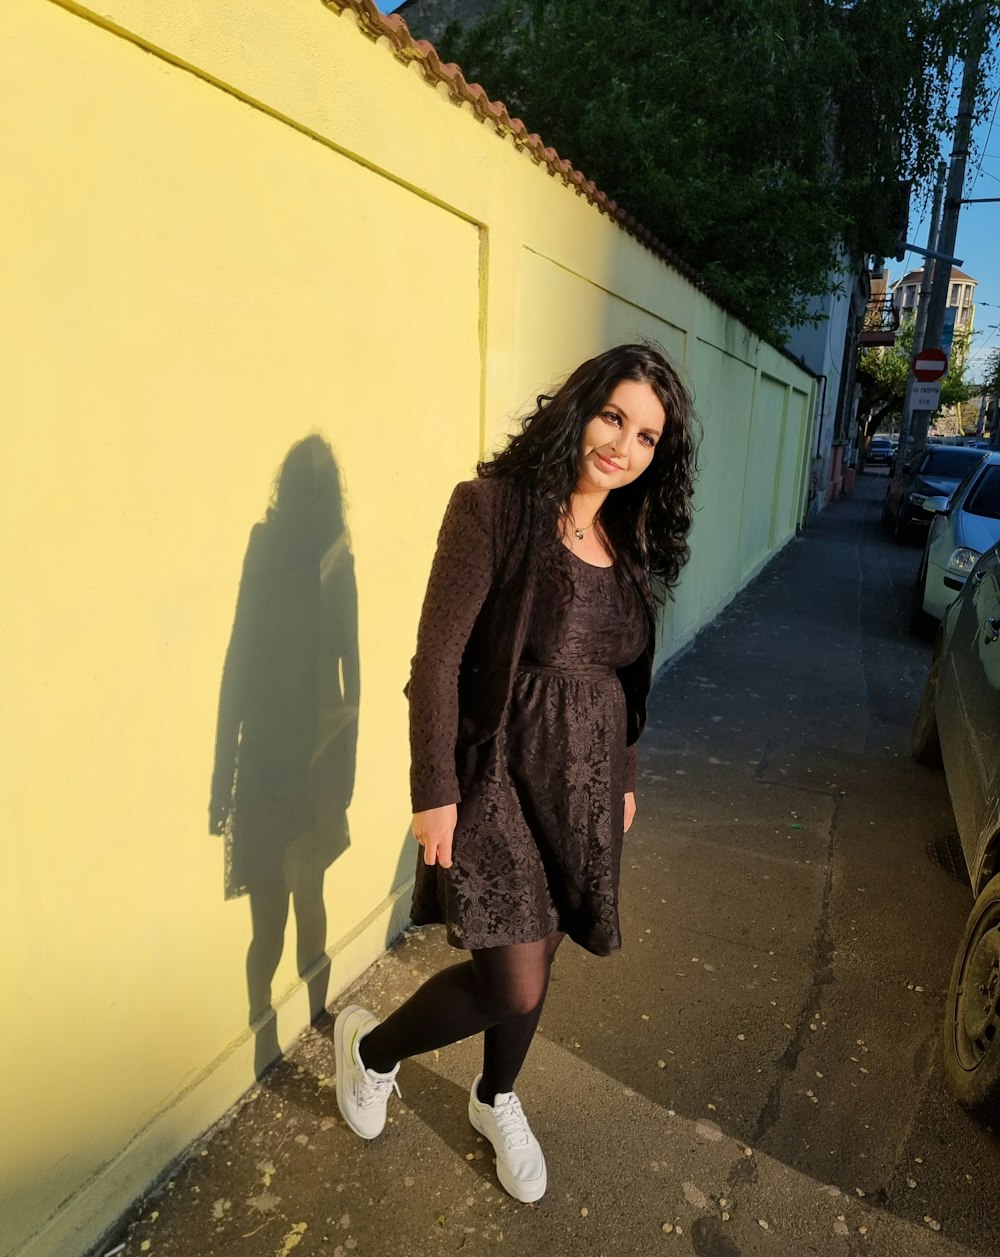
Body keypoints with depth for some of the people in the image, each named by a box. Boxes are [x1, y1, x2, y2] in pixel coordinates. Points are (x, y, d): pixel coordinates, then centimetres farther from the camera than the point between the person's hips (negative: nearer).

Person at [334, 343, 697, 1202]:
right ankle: (371, 1047, 29)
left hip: (587, 781, 6)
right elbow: (437, 659, -16)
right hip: (500, 774, -6)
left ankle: (497, 1101, 49)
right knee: (515, 986, -2)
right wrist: (434, 791, -16)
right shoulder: (494, 506, -15)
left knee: (535, 957, 19)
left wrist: (624, 777, 18)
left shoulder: (631, 541, 5)